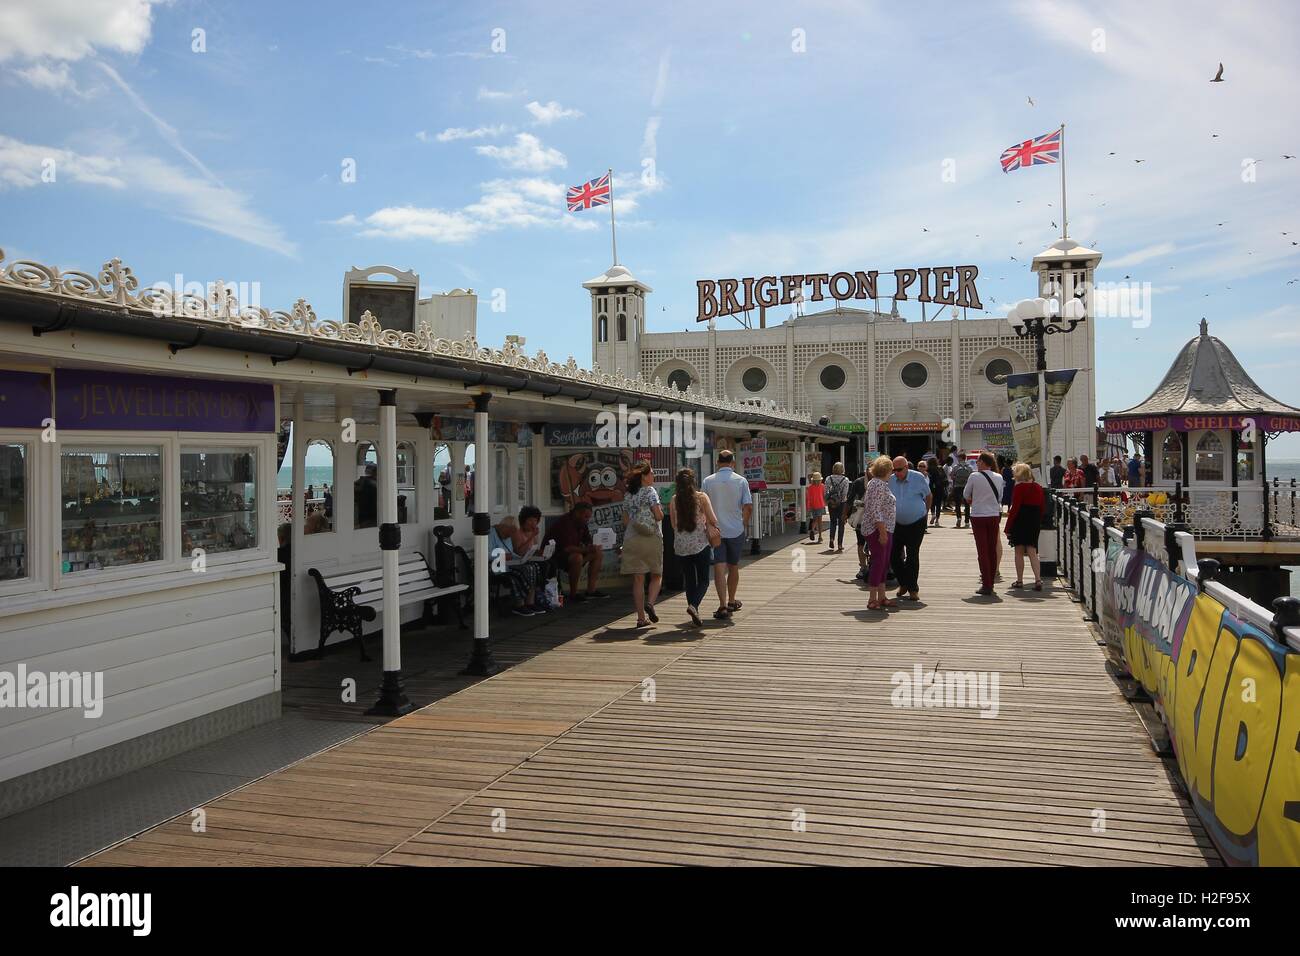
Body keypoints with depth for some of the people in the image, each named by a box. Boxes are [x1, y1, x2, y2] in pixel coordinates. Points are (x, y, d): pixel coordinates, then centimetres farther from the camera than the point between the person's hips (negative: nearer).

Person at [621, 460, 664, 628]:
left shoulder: (628, 496, 11)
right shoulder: (650, 491, -7)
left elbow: (625, 522, 13)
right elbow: (658, 516, -13)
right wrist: (660, 510, 7)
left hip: (631, 540, 4)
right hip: (651, 539, -4)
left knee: (638, 579, 5)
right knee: (656, 576, 12)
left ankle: (641, 618, 3)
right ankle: (650, 603, -12)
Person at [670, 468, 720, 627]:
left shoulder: (674, 500, 2)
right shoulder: (701, 497, -6)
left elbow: (674, 524, 7)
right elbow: (713, 520, -5)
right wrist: (713, 525, 16)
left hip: (681, 545, 3)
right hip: (700, 544, -3)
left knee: (689, 580, 11)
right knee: (703, 580, 5)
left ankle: (695, 615, 11)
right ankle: (693, 605, -19)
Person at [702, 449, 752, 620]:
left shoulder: (708, 481, -1)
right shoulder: (741, 481, -2)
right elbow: (748, 506, -6)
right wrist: (744, 523, 10)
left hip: (715, 530, 0)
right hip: (736, 530, 1)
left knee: (719, 568, -4)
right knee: (733, 567, 16)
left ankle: (723, 606, -15)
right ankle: (731, 602, 30)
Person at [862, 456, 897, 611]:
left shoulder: (874, 482, 16)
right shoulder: (879, 485, -15)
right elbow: (876, 511, -22)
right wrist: (882, 532, -22)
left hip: (885, 529, 11)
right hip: (879, 529, -11)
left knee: (884, 563, 13)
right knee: (878, 563, -7)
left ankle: (882, 597, 18)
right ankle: (872, 600, -4)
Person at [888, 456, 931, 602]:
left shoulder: (918, 478, -9)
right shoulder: (890, 481, -3)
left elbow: (928, 496, 6)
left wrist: (925, 513, 10)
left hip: (916, 524, -3)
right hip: (897, 524, 3)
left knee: (912, 555, -2)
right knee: (893, 554, 3)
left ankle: (913, 588, 10)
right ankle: (903, 583, 24)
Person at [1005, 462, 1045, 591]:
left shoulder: (1019, 487, -12)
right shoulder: (1038, 487, 7)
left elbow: (1014, 508, -13)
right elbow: (1042, 506, 10)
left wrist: (1008, 527, -9)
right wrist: (1038, 521, 19)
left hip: (1020, 522, -5)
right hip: (1035, 522, 5)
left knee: (1019, 552, 5)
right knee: (1032, 552, 6)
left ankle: (1019, 581, 10)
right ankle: (1038, 579, -8)